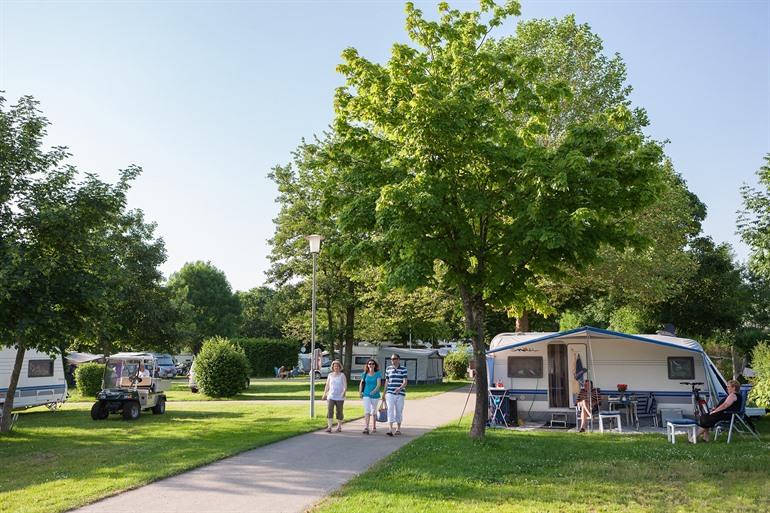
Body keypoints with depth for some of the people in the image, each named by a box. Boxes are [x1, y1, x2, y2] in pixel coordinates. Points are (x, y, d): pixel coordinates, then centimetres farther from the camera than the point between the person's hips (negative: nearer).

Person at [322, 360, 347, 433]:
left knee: (339, 412, 7)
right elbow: (327, 386, 13)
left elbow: (345, 386, -9)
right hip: (331, 396, 2)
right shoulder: (330, 375, 6)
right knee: (329, 411, -13)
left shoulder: (342, 375, -3)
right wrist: (324, 395, 12)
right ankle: (329, 427, -15)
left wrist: (344, 392, -27)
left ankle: (339, 427, 23)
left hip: (340, 397, -2)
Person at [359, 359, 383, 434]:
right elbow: (361, 383, 15)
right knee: (367, 411, -12)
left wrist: (374, 391, -30)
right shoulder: (365, 374, 3)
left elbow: (378, 384, -13)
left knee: (373, 412, 11)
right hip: (366, 395, 1)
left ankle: (374, 427, 28)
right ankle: (366, 428, -18)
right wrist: (360, 392, 3)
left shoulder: (378, 374, -4)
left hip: (375, 395, -1)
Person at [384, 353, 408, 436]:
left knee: (399, 411, 7)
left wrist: (400, 388, -26)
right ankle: (391, 429, -15)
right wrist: (384, 394, 16)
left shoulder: (403, 369, -1)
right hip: (390, 393, 1)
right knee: (390, 410, -11)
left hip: (400, 394, -1)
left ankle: (398, 429, 23)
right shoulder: (388, 369, 8)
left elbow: (405, 382, -7)